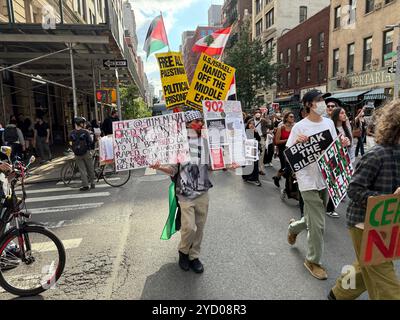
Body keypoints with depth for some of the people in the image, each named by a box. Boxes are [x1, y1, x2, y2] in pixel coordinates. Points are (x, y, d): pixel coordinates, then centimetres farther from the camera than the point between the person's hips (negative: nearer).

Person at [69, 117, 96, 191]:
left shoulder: (72, 133, 0)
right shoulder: (85, 132, -10)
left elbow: (71, 144, 7)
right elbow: (90, 142, -9)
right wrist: (90, 148, 10)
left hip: (77, 154, 3)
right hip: (86, 153, -2)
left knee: (82, 170, 7)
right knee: (90, 169, 11)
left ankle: (85, 185, 5)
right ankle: (92, 183, 20)